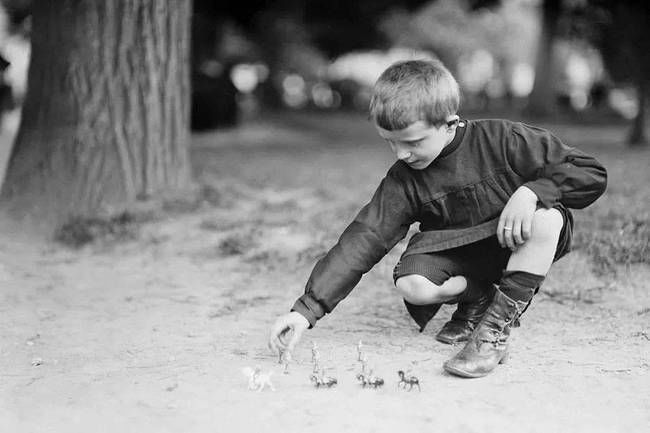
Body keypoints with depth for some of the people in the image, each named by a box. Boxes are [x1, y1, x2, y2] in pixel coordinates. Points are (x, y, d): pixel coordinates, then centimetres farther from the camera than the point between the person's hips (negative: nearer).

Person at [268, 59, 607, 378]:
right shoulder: (402, 181, -10)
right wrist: (306, 309, -24)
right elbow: (361, 241, -16)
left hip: (514, 244, -2)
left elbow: (592, 174, -14)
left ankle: (496, 327, -25)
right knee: (410, 284, -30)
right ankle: (477, 296, 2)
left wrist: (531, 191, -32)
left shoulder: (503, 141, -18)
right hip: (456, 252, 2)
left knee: (548, 218, -34)